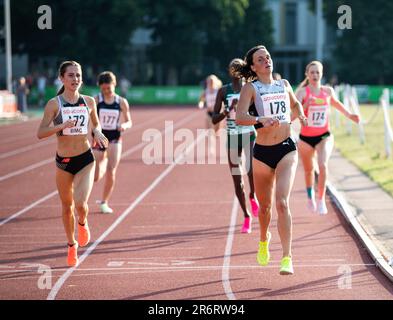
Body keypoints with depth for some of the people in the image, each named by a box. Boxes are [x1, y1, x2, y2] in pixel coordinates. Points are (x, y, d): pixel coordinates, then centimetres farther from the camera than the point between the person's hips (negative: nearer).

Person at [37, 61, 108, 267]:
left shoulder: (89, 102, 1)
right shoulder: (54, 104, -8)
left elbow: (96, 123, 19)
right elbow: (40, 133, -12)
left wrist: (97, 132, -3)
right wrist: (62, 125, -25)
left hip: (85, 159, 0)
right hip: (63, 161, 0)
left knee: (80, 203, -18)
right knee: (67, 206, 12)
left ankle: (82, 224, 18)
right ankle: (72, 245, 33)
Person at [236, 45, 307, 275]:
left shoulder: (284, 84, 9)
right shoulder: (251, 88, -3)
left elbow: (295, 104, 31)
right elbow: (240, 118, -19)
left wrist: (301, 115, 11)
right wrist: (261, 120, -35)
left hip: (287, 150, 1)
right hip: (262, 152, -1)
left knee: (282, 203, -16)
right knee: (265, 206, 14)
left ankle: (287, 258, -17)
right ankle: (264, 240, 46)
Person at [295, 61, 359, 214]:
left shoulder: (328, 91, 0)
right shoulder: (302, 92, -11)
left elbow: (336, 103, 22)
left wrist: (348, 115, 13)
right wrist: (306, 105, -36)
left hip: (324, 136, 1)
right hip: (306, 138, -1)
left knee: (323, 165, -24)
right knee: (309, 170, 16)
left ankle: (321, 199, -12)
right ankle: (310, 196, 45)